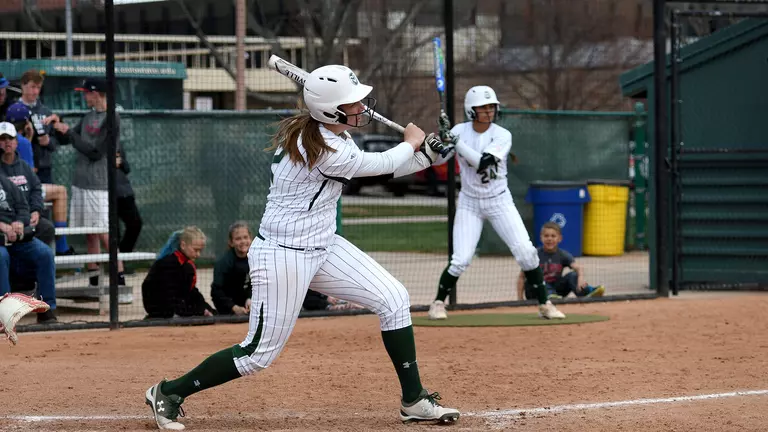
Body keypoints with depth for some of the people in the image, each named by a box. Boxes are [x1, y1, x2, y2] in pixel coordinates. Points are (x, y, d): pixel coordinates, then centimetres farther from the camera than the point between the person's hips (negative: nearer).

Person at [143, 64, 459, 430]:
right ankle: (168, 393, 13)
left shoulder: (331, 134, 2)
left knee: (393, 298, 4)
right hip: (282, 257, -10)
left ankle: (414, 401, 11)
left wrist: (425, 153, 5)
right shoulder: (326, 152, -26)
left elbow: (380, 169, 15)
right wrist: (411, 143, 9)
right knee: (260, 352, -2)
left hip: (323, 248, 10)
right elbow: (383, 165, -11)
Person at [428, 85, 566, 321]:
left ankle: (544, 304, 3)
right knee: (460, 260, -10)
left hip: (500, 201, 0)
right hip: (469, 203, 0)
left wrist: (454, 141, -31)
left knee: (526, 252, -10)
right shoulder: (459, 131, -6)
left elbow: (482, 162, -27)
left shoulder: (502, 135, -13)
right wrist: (441, 140, -29)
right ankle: (438, 302, 12)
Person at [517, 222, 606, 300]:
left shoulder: (563, 255, 0)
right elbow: (522, 277, -3)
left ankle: (588, 292, -43)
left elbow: (578, 268, -16)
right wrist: (520, 299, -11)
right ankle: (551, 295, -51)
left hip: (556, 290, 2)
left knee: (572, 275, -18)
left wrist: (580, 278, -40)